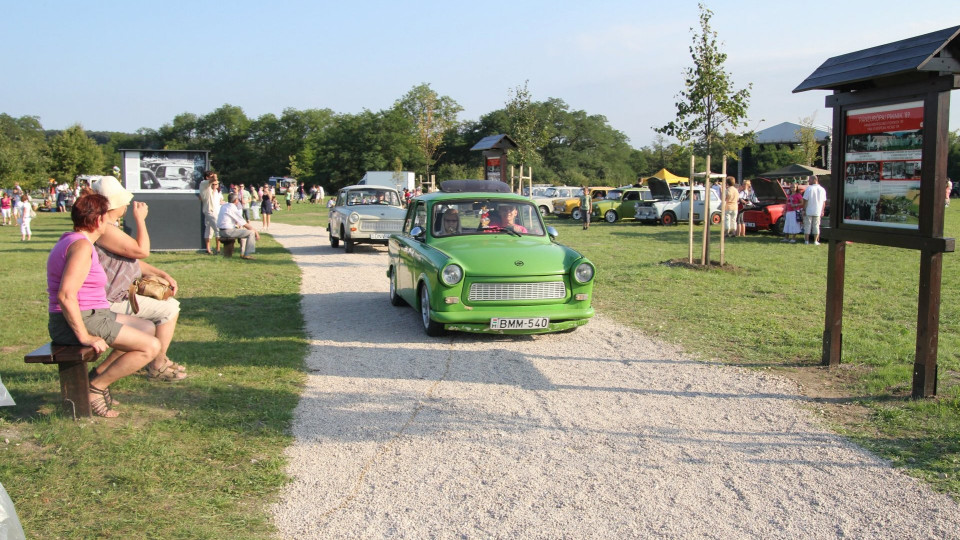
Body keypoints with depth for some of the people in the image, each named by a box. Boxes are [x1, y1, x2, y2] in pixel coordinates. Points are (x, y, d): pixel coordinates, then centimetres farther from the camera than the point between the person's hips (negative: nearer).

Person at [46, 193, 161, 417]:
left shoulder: (70, 240, 15)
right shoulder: (82, 246, -18)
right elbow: (66, 295, -28)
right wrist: (85, 337, -25)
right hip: (81, 321, -11)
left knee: (147, 328, 21)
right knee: (151, 346, -14)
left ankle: (101, 377, 13)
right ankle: (95, 388, -8)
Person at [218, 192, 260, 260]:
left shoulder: (223, 206, 12)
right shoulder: (233, 208, -14)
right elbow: (244, 224, -11)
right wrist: (255, 231, -3)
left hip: (222, 231, 10)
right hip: (228, 231, -10)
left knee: (243, 230, 30)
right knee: (251, 232, -9)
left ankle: (243, 253, 25)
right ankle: (247, 254, -9)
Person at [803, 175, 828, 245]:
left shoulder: (809, 188, -8)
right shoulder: (822, 189, 4)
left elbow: (805, 200, -10)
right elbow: (824, 202, 7)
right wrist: (822, 211, 15)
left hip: (808, 211, -3)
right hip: (818, 212, 3)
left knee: (807, 225, 4)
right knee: (816, 226, 9)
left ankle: (806, 240, 5)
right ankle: (815, 241, 8)